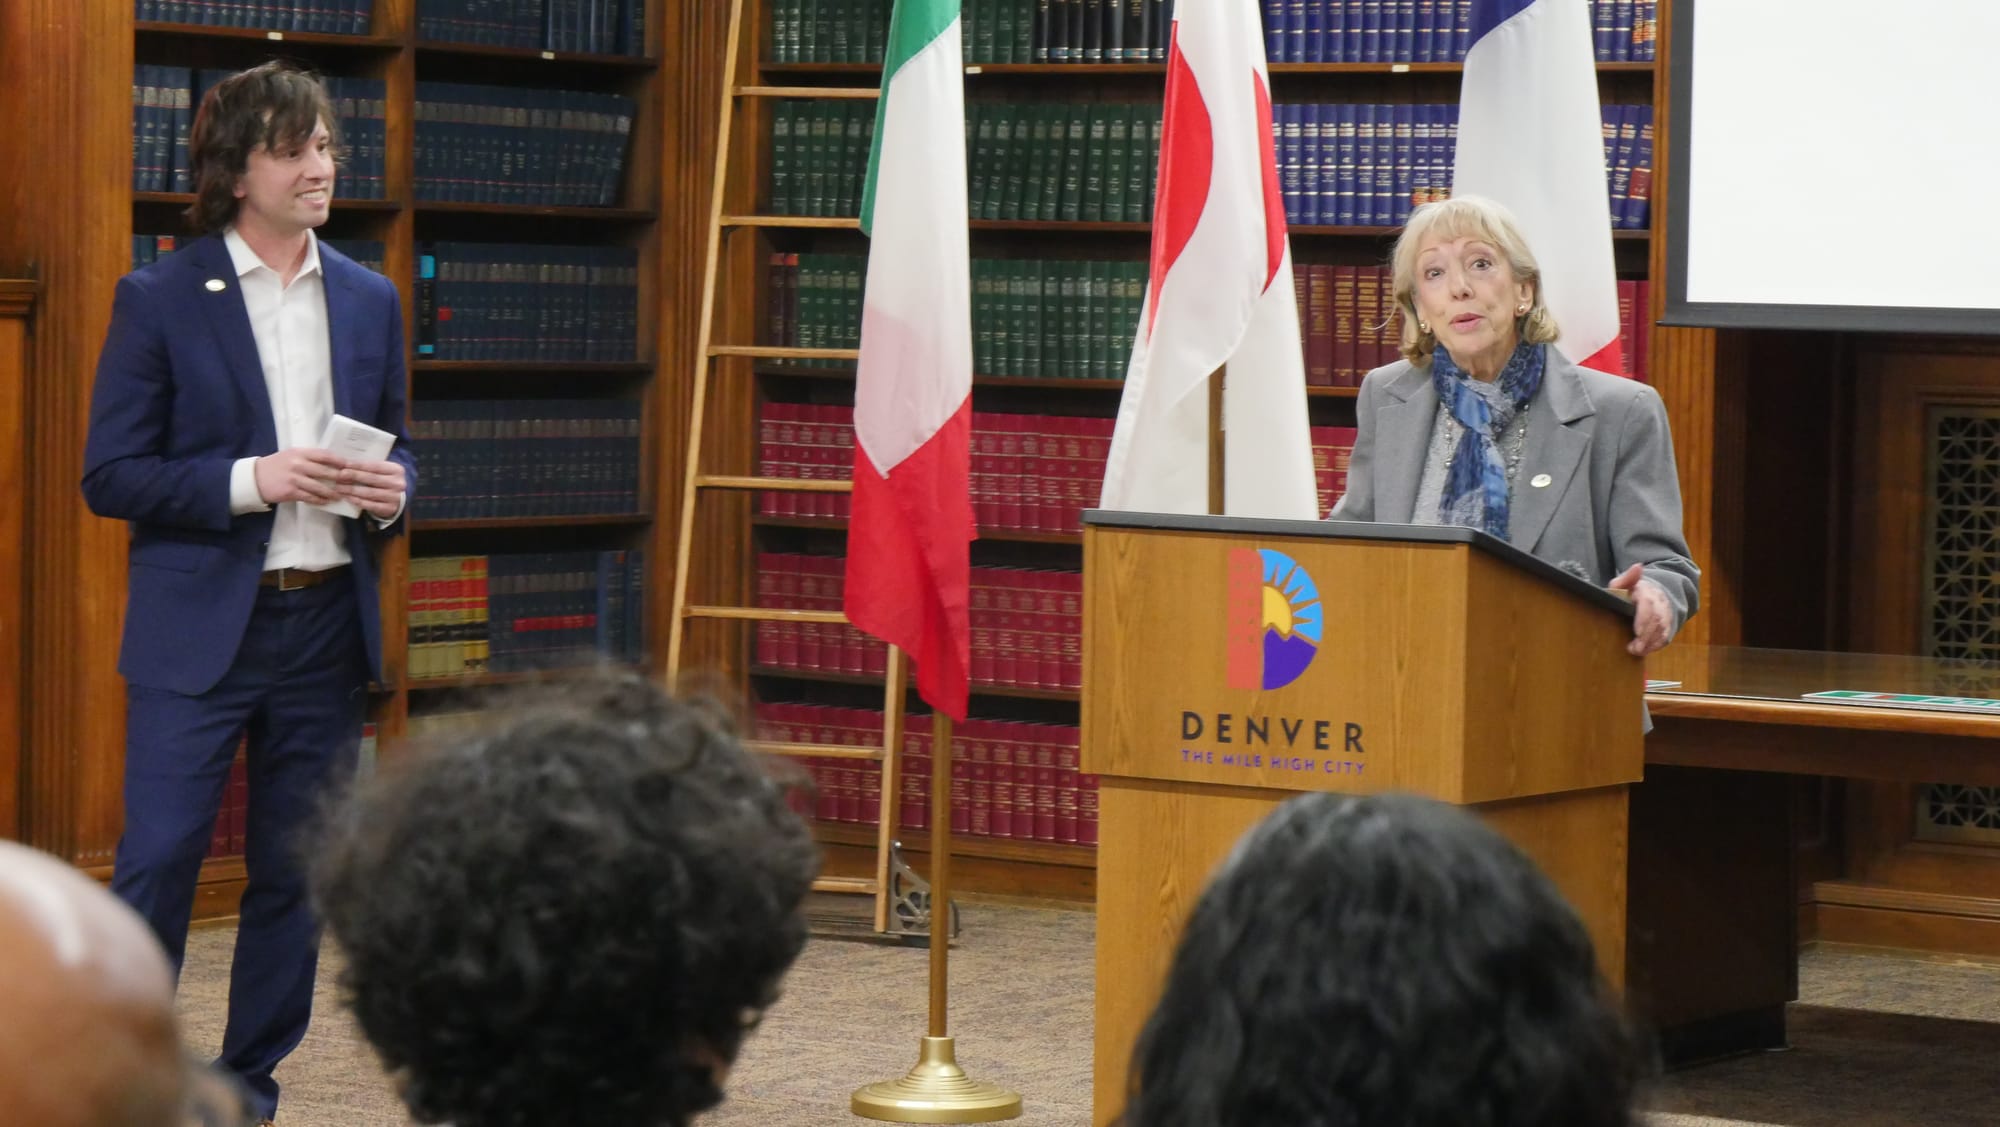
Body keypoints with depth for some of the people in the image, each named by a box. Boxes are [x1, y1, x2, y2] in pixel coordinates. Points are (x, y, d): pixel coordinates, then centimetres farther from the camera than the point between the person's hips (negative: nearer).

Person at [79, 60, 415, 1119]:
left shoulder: (370, 300, 10)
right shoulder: (158, 301, -4)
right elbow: (110, 475, -6)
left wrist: (390, 489, -4)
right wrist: (253, 480, -18)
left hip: (327, 625, 5)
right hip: (199, 631, -4)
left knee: (294, 873, 8)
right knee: (156, 863, -8)